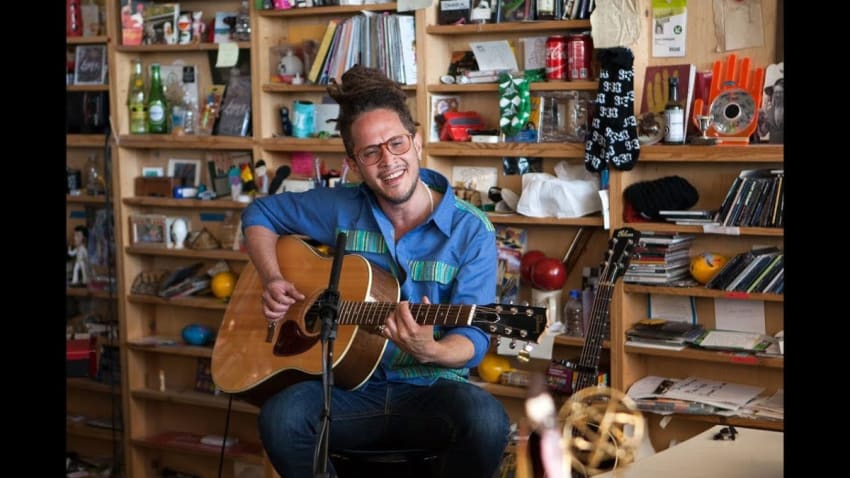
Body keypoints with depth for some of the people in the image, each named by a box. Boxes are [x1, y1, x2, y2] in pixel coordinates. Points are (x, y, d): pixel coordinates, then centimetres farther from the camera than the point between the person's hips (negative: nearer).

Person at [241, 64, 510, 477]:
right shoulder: (341, 209, 5)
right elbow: (259, 214, 21)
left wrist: (431, 351, -32)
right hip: (352, 389, 2)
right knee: (281, 417, -31)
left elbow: (473, 340, -8)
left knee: (485, 419, -36)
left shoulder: (471, 231, -3)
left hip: (430, 393, -1)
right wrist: (272, 280, 2)